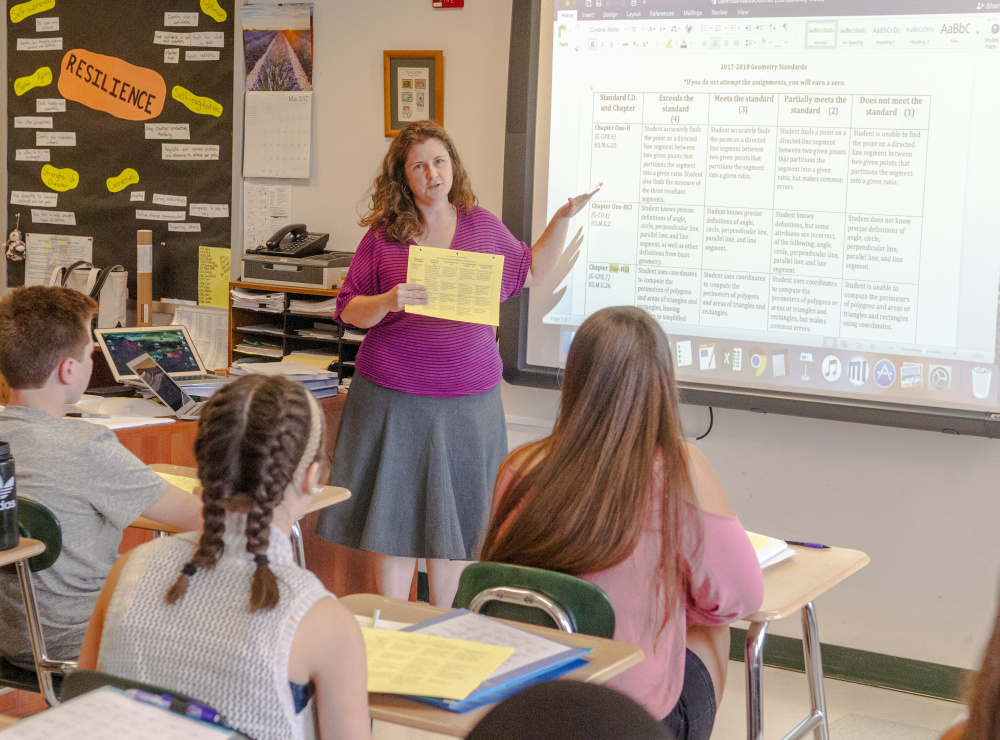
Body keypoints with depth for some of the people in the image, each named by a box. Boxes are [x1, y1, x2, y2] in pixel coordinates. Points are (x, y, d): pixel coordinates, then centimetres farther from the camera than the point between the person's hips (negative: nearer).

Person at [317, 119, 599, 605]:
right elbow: (348, 310, 2)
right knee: (395, 513, 3)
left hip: (469, 400, 2)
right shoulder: (384, 235, 1)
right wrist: (388, 302, -17)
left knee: (454, 521, 7)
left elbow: (530, 271, 23)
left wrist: (562, 220, 13)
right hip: (394, 397, -2)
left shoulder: (482, 225, 8)